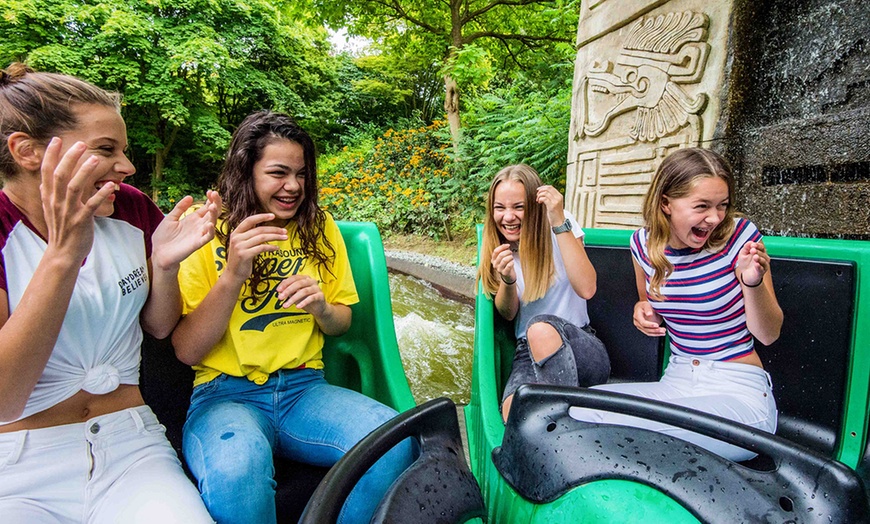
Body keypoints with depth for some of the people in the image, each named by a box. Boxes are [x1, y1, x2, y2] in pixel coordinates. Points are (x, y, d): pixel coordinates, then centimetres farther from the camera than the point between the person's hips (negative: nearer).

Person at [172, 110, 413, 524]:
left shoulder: (320, 228, 8)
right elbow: (186, 351, -6)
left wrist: (321, 308, -9)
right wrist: (232, 276, -19)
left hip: (304, 388, 3)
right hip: (225, 393, -2)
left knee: (395, 441, -26)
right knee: (236, 470, -37)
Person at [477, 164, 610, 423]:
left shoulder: (562, 224, -5)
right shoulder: (495, 247, 4)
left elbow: (586, 289, -20)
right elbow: (508, 314, 2)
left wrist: (559, 222, -23)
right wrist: (507, 280, -20)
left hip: (581, 348, -1)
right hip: (529, 352, 1)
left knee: (541, 327, -37)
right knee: (515, 415, -32)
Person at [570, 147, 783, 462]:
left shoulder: (739, 235, -11)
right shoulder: (644, 244, 0)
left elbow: (769, 335, -5)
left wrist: (753, 282, -23)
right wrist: (642, 310, -4)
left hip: (738, 393, -4)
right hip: (676, 384, 5)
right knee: (581, 407, -19)